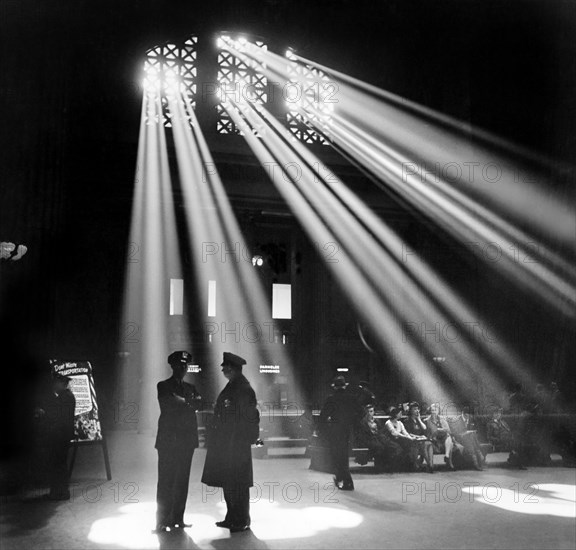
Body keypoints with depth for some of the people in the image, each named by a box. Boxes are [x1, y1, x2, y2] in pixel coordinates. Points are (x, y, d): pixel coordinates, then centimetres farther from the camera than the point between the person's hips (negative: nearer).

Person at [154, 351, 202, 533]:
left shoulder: (190, 388, 18)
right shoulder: (163, 386, 4)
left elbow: (197, 404, 1)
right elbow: (168, 405, -12)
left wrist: (181, 402, -13)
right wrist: (187, 402, -5)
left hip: (187, 440, 5)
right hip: (168, 439, -5)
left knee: (182, 480, 5)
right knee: (166, 481, -5)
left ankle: (177, 518, 12)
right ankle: (162, 521, -1)